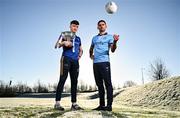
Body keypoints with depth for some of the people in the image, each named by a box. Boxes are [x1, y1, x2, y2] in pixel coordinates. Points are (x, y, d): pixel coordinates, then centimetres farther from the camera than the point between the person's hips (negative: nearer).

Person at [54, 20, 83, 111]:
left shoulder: (78, 38, 24)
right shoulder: (64, 34, 10)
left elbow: (81, 50, 33)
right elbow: (56, 45, 2)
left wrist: (79, 56, 12)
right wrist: (63, 43, -18)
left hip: (75, 61, 5)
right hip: (66, 58, -5)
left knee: (74, 81, 2)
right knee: (62, 79, -13)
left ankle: (74, 104, 5)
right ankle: (57, 103, -11)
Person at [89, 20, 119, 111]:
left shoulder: (109, 37, 8)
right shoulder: (94, 38, 21)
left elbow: (112, 50, -5)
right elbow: (91, 48, 35)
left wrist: (115, 42, -24)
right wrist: (90, 55, 14)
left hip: (104, 62, -5)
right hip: (95, 63, 5)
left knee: (107, 83, -8)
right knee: (99, 84, 8)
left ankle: (109, 105, -6)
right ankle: (101, 105, 15)